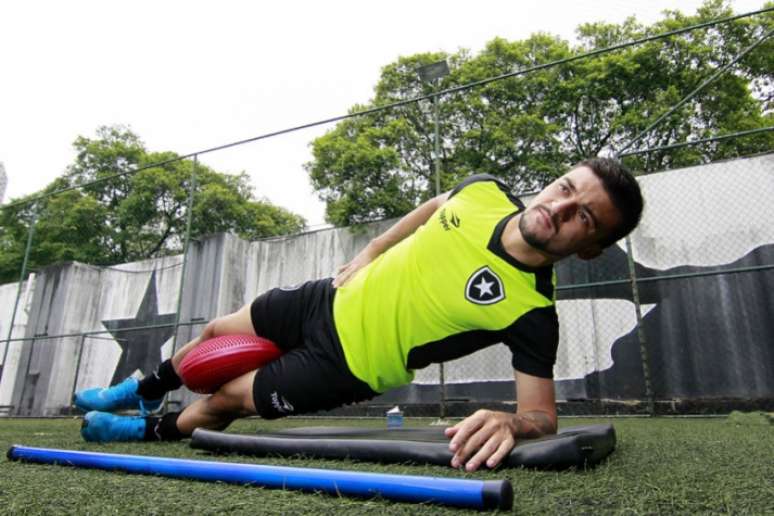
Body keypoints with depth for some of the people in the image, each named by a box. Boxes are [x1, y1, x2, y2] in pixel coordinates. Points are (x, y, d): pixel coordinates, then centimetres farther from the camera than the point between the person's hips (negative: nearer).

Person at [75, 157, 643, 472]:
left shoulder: (532, 312, -28)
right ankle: (144, 390, 58)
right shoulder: (485, 190, -13)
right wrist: (371, 251, 6)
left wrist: (512, 422, -47)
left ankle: (150, 430, 47)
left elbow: (544, 413, -24)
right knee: (218, 334, 23)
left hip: (348, 365, -5)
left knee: (225, 401, 7)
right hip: (332, 300, 6)